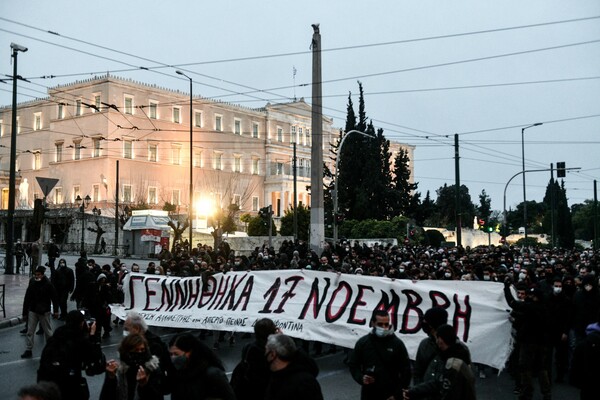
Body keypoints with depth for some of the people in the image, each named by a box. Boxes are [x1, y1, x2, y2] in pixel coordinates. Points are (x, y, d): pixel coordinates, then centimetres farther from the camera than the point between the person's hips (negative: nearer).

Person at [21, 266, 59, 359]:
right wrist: (25, 313, 5)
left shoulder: (48, 284, -10)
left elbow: (54, 298, -6)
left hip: (44, 312, -3)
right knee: (30, 332, 3)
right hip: (32, 311, 4)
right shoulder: (32, 284, 1)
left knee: (48, 332, 7)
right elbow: (27, 299, 5)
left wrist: (56, 310, -10)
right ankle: (29, 350, 10)